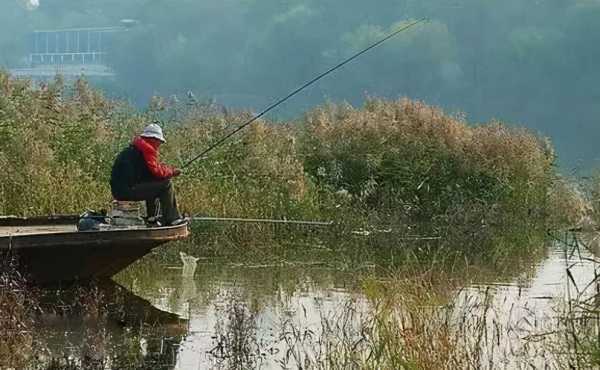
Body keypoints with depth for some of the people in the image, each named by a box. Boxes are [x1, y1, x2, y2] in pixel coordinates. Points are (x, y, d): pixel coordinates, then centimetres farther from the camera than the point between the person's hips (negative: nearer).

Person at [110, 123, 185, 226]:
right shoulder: (147, 149, -10)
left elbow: (154, 167, 23)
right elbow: (156, 171, -14)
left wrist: (170, 169, 11)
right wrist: (171, 171, 3)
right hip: (128, 190, -11)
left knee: (153, 183, 32)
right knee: (166, 185, -9)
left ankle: (152, 216, 30)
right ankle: (170, 219, -3)